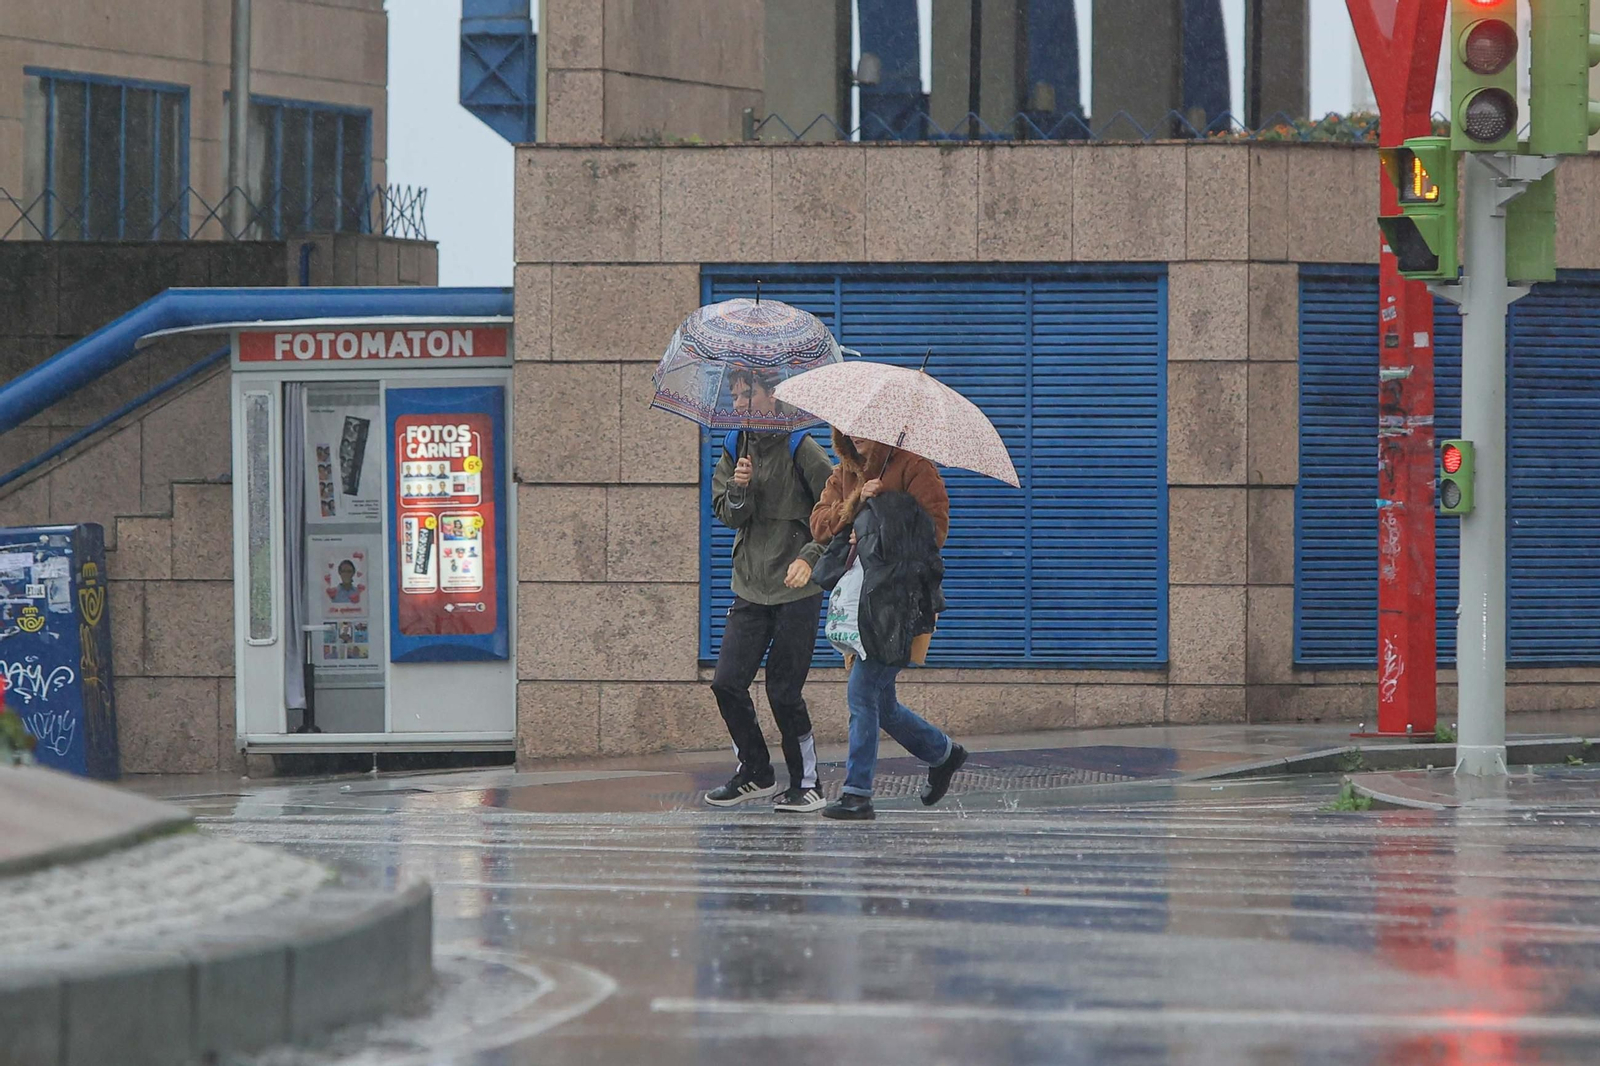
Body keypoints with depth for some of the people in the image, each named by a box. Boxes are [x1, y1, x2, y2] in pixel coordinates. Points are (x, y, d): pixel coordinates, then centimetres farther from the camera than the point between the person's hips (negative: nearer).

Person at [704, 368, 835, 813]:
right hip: (751, 588, 6)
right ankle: (755, 774, 16)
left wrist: (810, 557, -19)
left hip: (797, 591, -6)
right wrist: (738, 489, -14)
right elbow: (727, 515, 7)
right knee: (727, 684, 0)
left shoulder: (801, 449, -7)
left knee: (784, 692, -6)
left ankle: (806, 784, 7)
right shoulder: (736, 448, 9)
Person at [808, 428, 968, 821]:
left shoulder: (914, 469, -2)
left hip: (899, 602, -8)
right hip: (859, 601, 8)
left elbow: (935, 530, -9)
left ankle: (857, 792, -10)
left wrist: (876, 533, -11)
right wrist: (856, 502, -7)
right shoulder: (844, 475, 19)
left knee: (863, 693, -12)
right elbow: (819, 525, 8)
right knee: (878, 701, 10)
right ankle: (942, 753, 31)